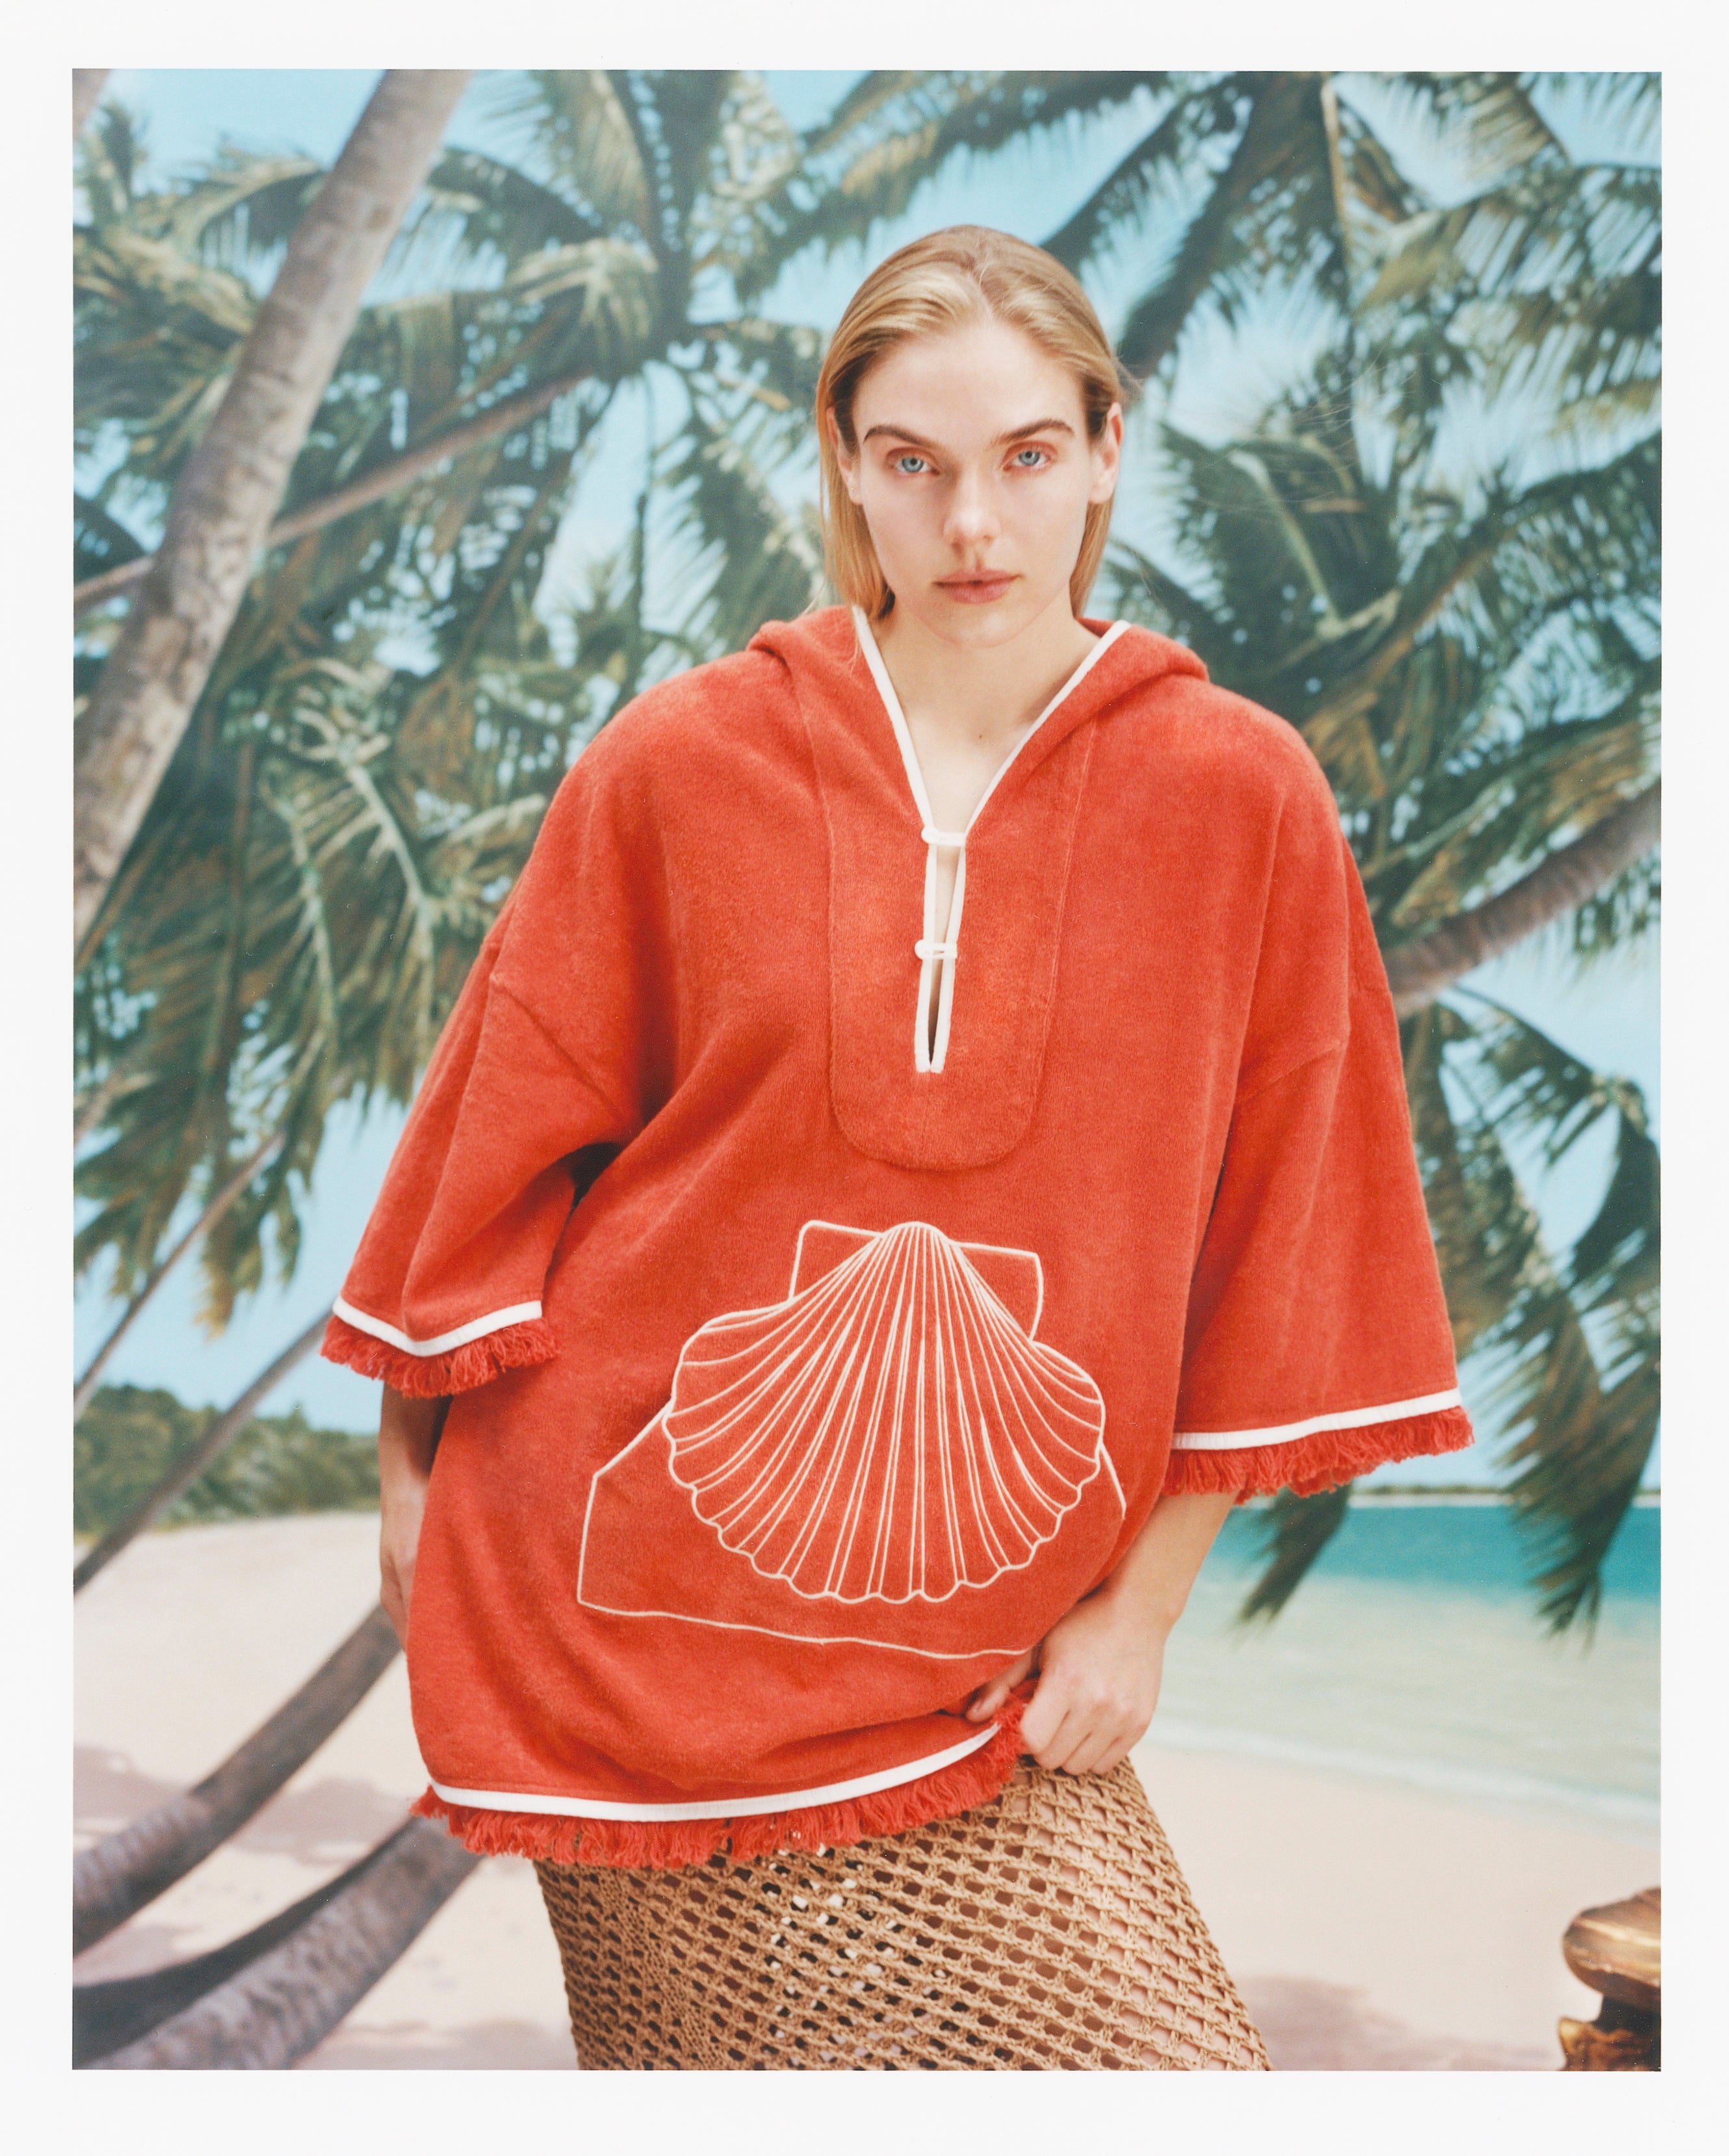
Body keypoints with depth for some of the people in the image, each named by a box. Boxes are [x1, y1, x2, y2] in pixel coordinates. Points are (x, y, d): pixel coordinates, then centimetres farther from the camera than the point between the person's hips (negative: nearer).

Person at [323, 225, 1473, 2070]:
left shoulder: (1241, 797, -4)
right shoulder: (675, 767, -3)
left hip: (974, 1663, 1)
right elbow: (508, 1125, 6)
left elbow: (1270, 1224, 1)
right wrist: (413, 1460, 11)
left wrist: (1144, 1600, 2)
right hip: (626, 1594, 0)